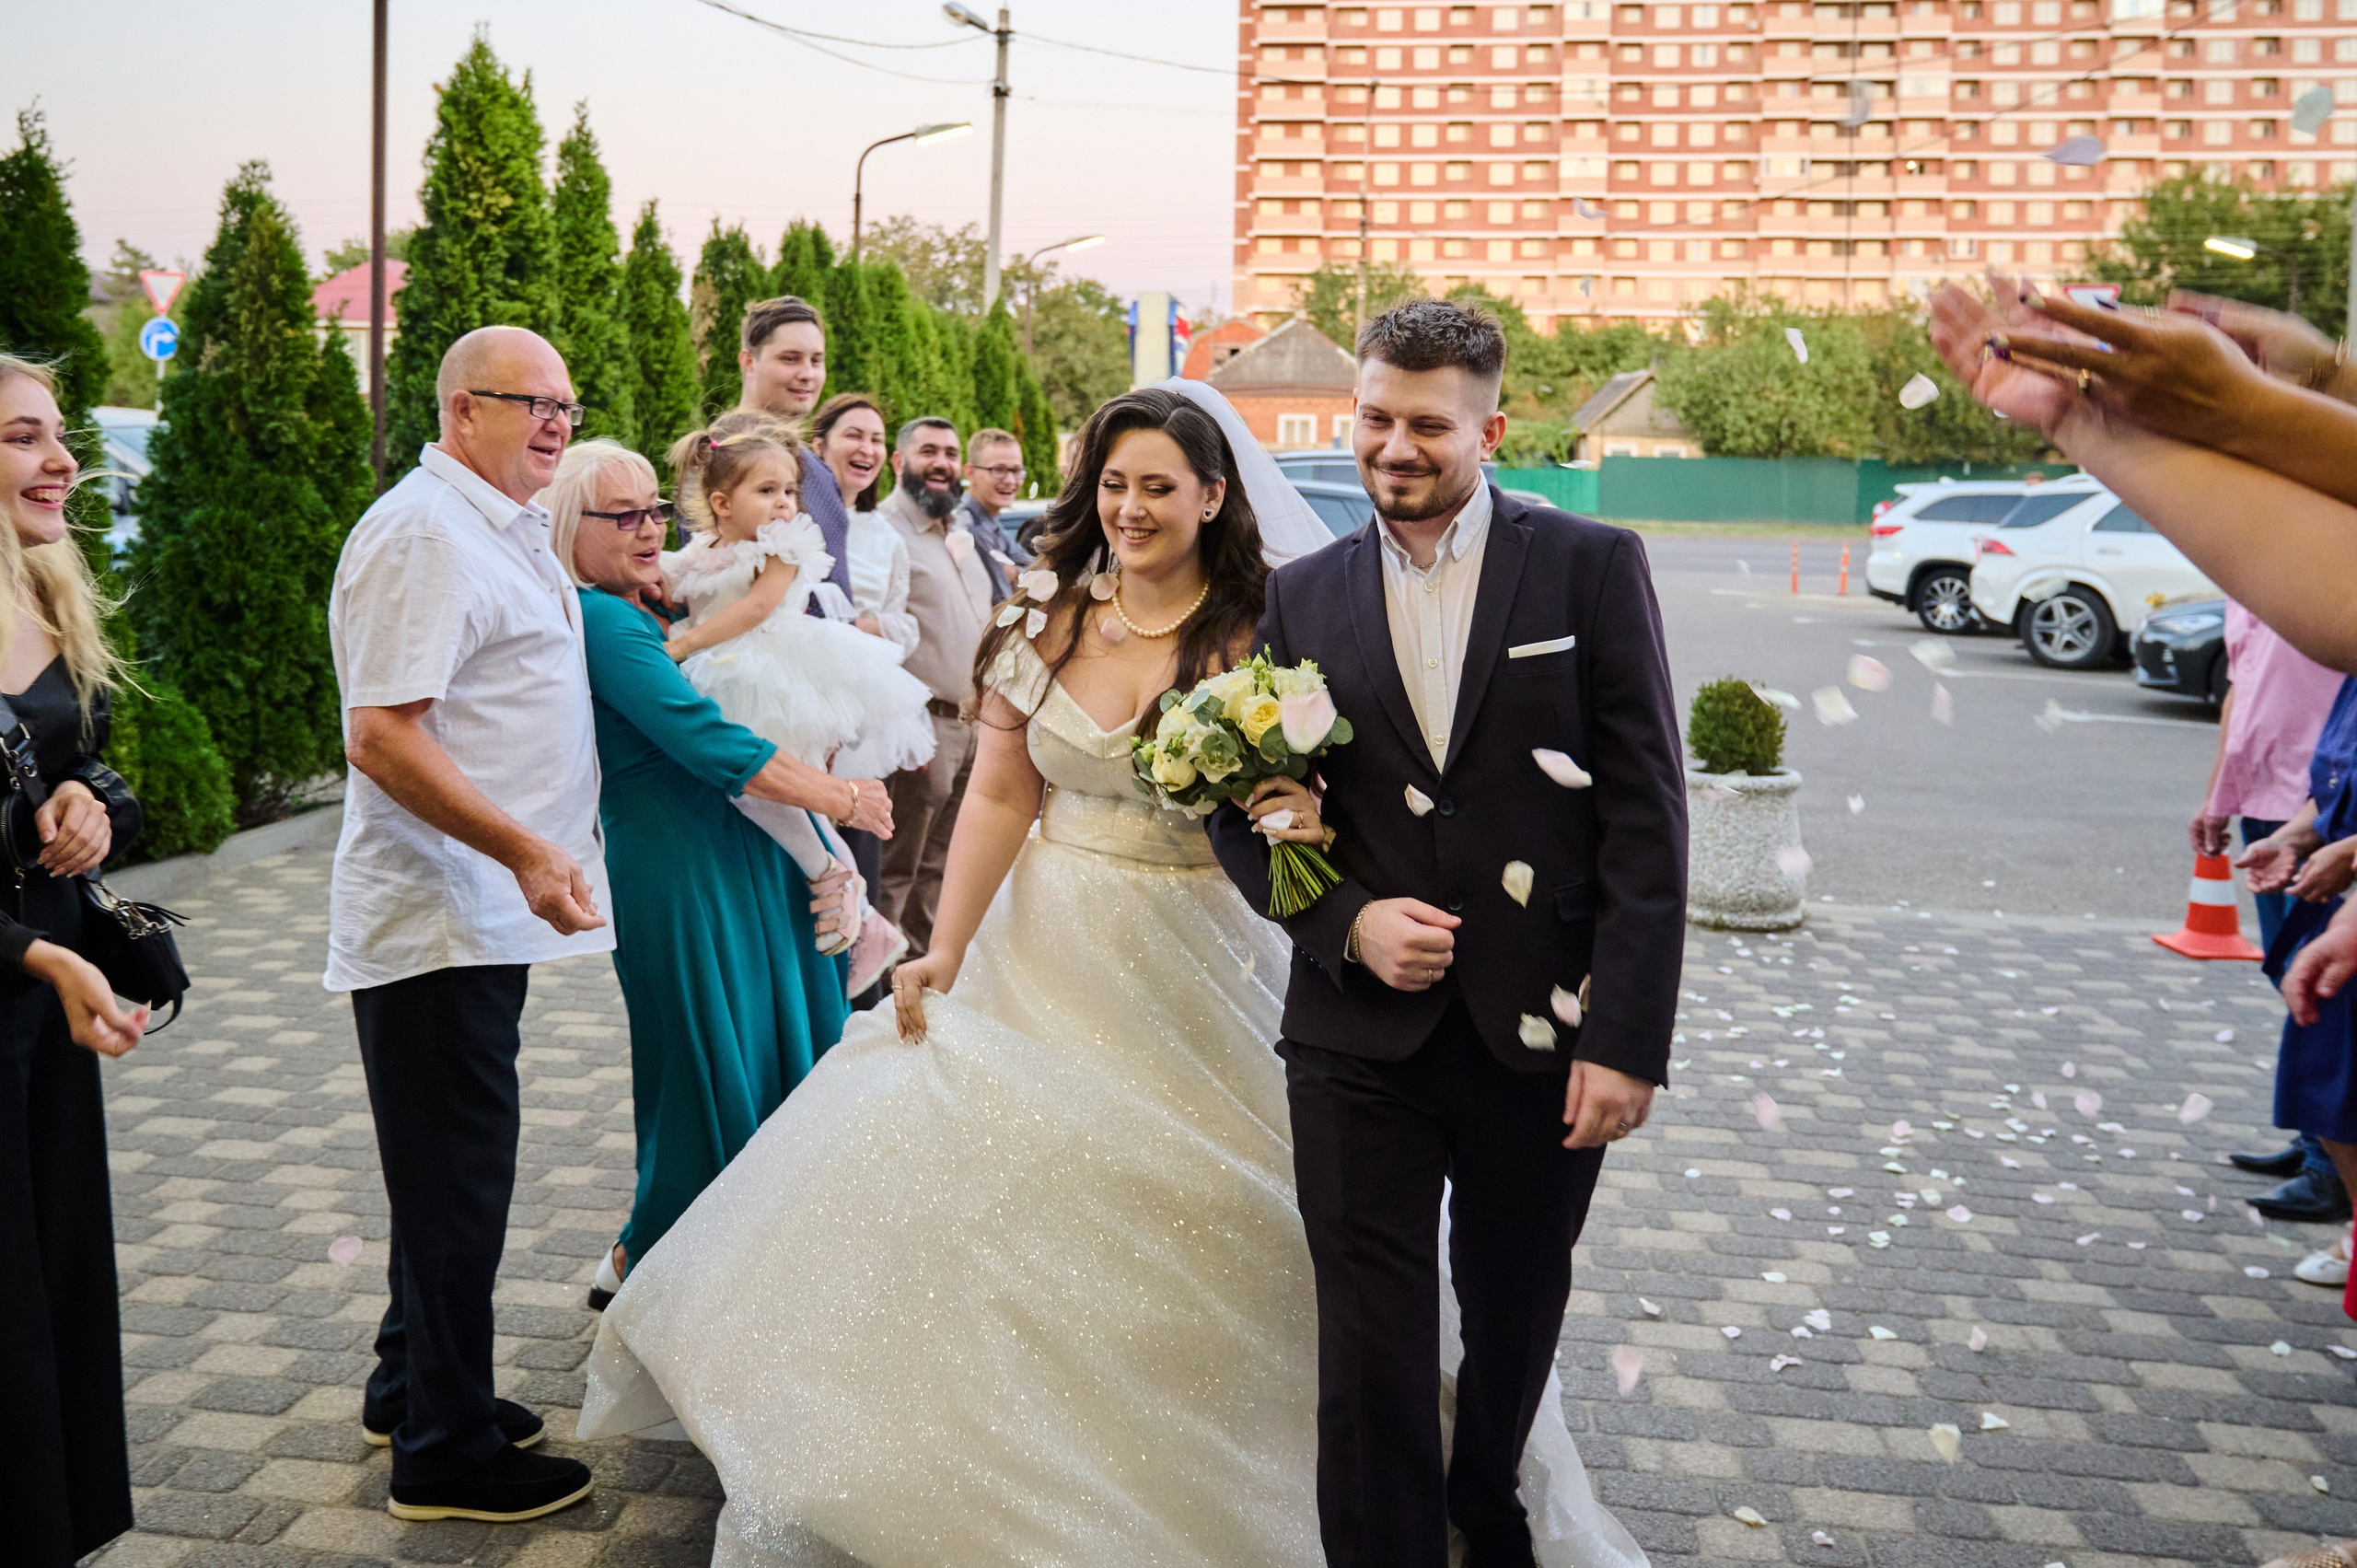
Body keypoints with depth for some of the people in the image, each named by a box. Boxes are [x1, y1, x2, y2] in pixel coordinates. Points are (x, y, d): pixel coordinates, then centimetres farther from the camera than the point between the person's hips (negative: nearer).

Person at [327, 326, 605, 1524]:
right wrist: (526, 852, -29)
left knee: (454, 1174, 20)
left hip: (483, 910, 10)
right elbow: (382, 733, -24)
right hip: (437, 920, -10)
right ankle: (446, 1452, 14)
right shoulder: (422, 533, -17)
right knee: (459, 1181, 0)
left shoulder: (502, 527, 15)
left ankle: (415, 1391, 36)